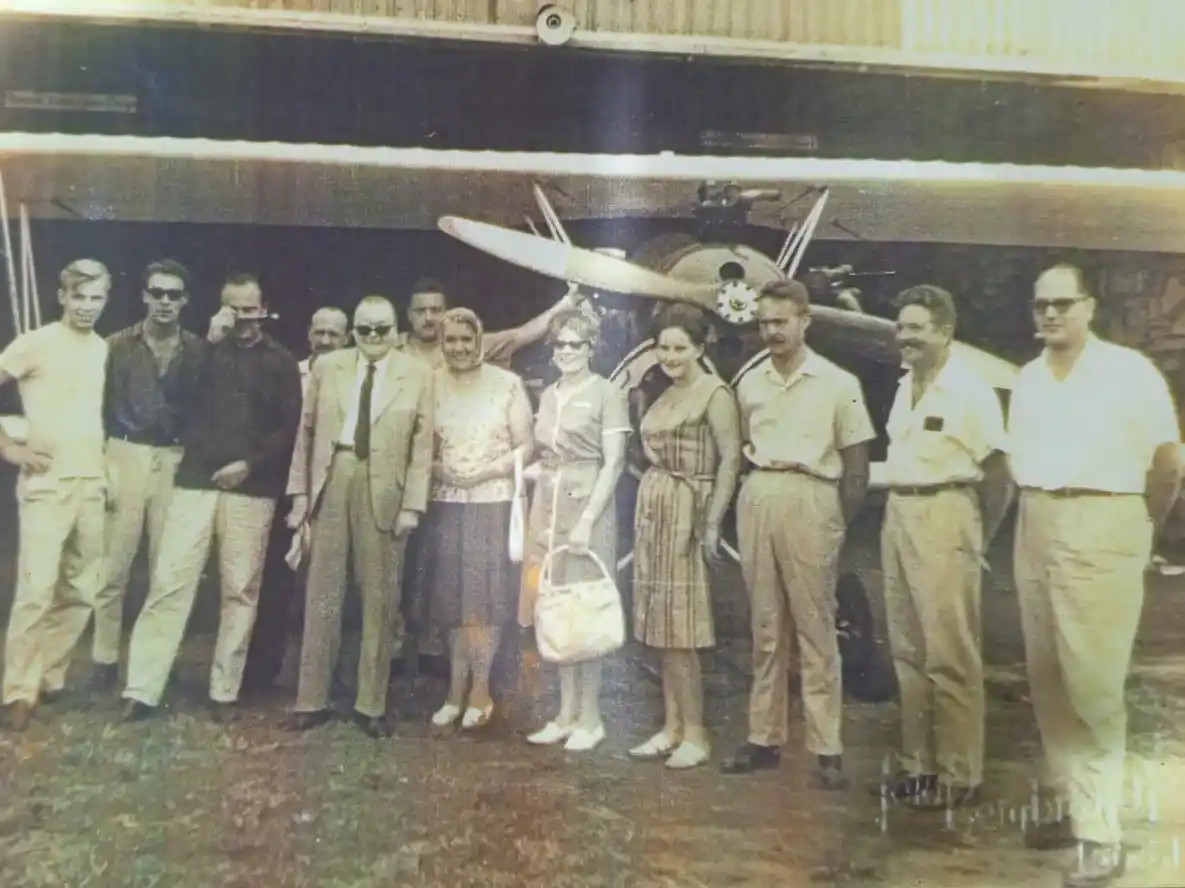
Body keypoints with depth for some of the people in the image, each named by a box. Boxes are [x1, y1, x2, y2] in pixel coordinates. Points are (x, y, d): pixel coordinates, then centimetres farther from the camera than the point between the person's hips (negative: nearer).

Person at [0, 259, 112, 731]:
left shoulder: (105, 350, 11)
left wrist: (107, 462, 10)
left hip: (93, 483, 5)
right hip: (46, 483, -5)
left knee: (81, 591, 8)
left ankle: (49, 677, 23)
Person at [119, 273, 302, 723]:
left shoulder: (281, 361, 7)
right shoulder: (207, 349, 13)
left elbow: (289, 428, 3)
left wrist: (251, 463, -10)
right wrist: (209, 342, -7)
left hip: (252, 488, -1)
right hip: (196, 480, 1)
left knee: (240, 589, 3)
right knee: (169, 582, -4)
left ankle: (224, 690, 13)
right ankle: (142, 689, 2)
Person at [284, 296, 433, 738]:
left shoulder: (418, 373, 1)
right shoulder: (327, 366, 7)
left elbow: (422, 443, -2)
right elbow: (307, 430, 8)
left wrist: (413, 503, -7)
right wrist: (300, 490, 3)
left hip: (384, 490, -1)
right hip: (331, 481, 2)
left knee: (379, 597, 6)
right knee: (322, 592, 7)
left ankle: (371, 704, 17)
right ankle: (312, 699, 18)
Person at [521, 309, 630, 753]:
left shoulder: (607, 394, -5)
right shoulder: (548, 394, 15)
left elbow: (613, 463, -10)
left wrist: (587, 520, -17)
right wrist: (529, 469, 1)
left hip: (587, 507, -6)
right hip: (547, 506, 6)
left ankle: (590, 719, 8)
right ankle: (567, 712, 18)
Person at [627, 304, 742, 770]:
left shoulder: (714, 392, -9)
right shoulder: (665, 394, 16)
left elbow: (730, 459, -15)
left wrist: (713, 523, -20)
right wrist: (645, 513, 9)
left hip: (686, 512, -8)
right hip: (653, 509, 8)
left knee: (680, 627, -5)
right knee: (662, 626, 9)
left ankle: (695, 734, 5)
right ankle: (673, 727, 17)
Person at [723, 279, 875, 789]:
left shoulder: (837, 384, -1)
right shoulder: (749, 383, 11)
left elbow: (856, 464, 1)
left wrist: (840, 526, -3)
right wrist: (756, 494, 8)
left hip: (810, 501, -4)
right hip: (757, 500, 4)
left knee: (816, 629, -3)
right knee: (765, 628, 9)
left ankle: (826, 749, 4)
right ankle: (764, 738, 17)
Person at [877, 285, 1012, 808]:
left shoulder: (970, 392, -8)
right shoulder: (904, 388, 14)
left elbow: (998, 475, -7)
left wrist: (976, 540, 0)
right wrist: (898, 516, 11)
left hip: (943, 515, -8)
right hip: (898, 515, 8)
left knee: (950, 656, -5)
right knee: (908, 650, 11)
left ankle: (960, 775, 5)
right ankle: (918, 764, 21)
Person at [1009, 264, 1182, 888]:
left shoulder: (1129, 370, -6)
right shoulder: (1027, 378, 12)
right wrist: (1031, 516, 9)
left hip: (1099, 530, -6)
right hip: (1035, 531, 6)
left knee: (1093, 686, -6)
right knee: (1049, 681, 10)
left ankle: (1100, 833, 2)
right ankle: (1076, 807, 23)